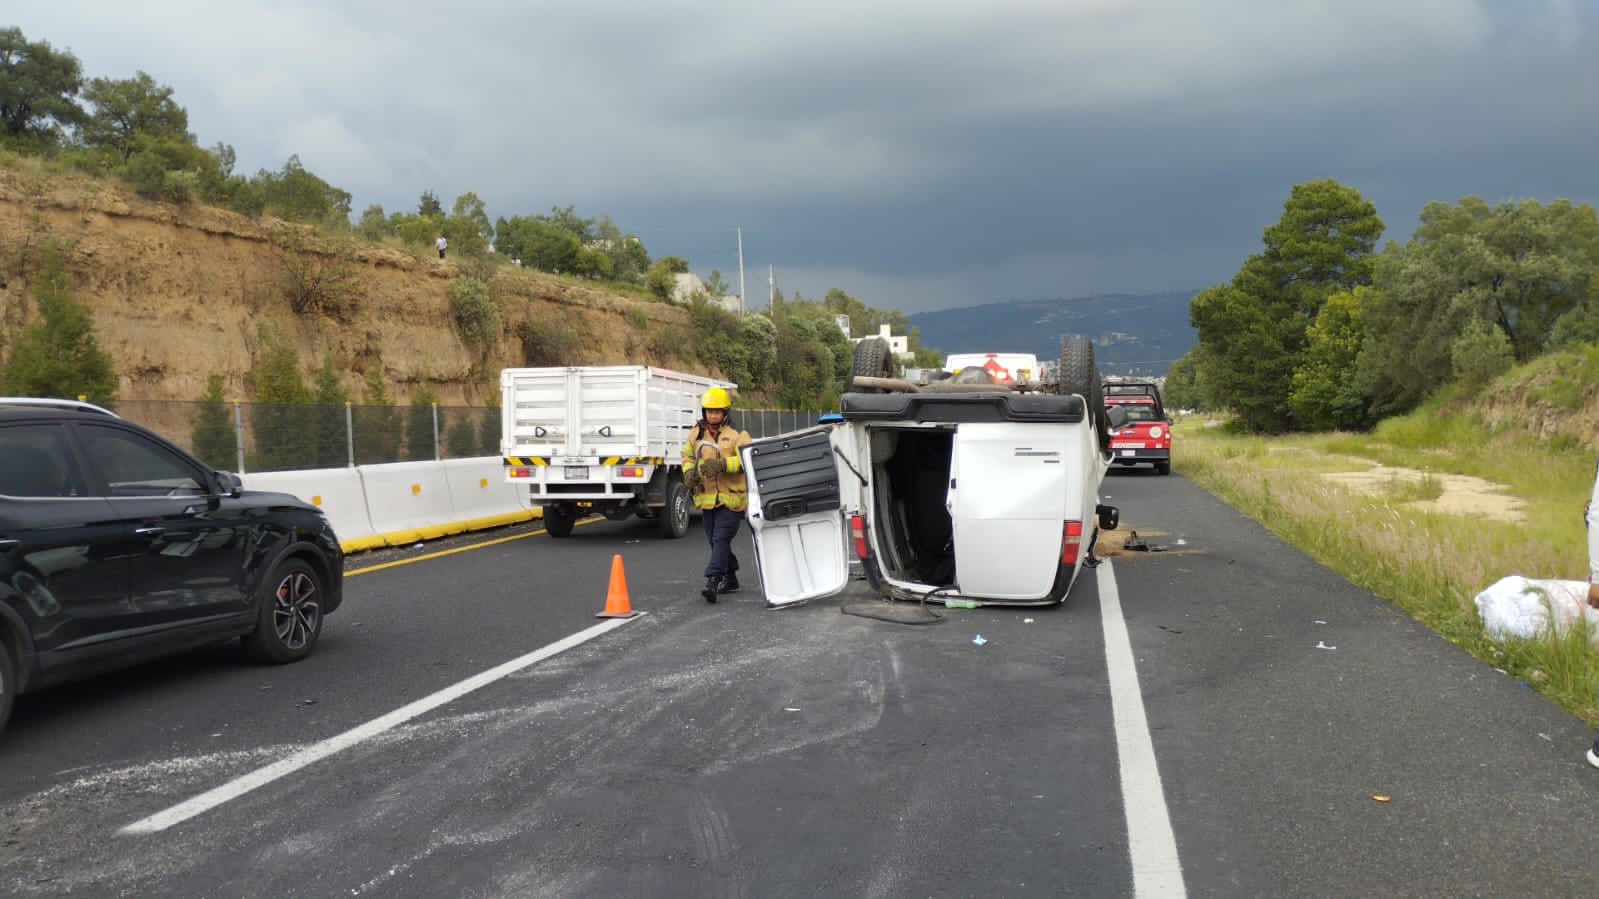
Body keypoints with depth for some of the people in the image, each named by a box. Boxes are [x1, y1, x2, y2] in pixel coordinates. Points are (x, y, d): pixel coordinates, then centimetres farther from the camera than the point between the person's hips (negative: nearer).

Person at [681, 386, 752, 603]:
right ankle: (730, 578, 28)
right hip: (706, 496, 6)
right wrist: (689, 472, -1)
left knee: (721, 539, -13)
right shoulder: (697, 433, 10)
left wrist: (722, 464, -29)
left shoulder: (737, 435, -6)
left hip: (730, 497, -6)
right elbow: (687, 455, 21)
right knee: (714, 540, 13)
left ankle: (712, 581, -17)